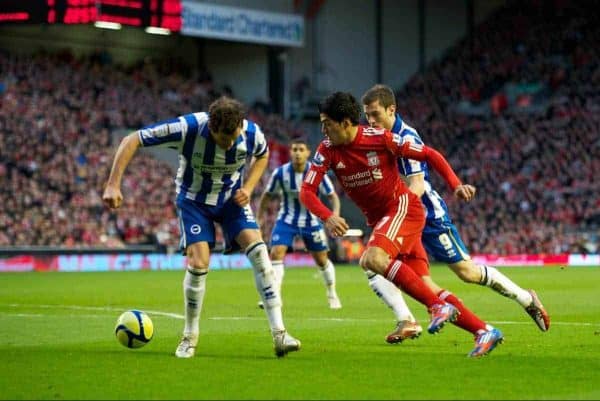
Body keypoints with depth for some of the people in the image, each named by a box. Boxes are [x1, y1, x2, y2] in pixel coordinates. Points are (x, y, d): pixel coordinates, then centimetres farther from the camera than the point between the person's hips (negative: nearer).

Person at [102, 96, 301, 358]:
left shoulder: (252, 133, -23)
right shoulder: (187, 128, -33)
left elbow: (262, 156, 5)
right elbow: (131, 141, -26)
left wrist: (248, 187, -12)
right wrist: (113, 184, -33)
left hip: (232, 197, 2)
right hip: (194, 199, -2)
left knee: (258, 251, -19)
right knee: (198, 263, -18)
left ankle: (279, 334, -16)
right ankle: (190, 337, 5)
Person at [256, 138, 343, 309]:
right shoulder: (280, 173, -15)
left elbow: (332, 195, -9)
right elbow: (268, 195, 0)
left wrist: (335, 214, -27)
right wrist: (259, 218, 1)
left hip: (311, 221, 0)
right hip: (286, 220, 0)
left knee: (322, 260, 8)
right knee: (276, 253, -20)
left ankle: (332, 295, 32)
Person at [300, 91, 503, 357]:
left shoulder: (380, 139, -16)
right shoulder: (328, 151, -5)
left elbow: (429, 155, -7)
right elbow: (306, 191, -11)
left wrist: (456, 185, -19)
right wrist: (327, 217, -30)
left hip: (403, 207, -6)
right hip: (377, 218, 6)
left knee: (373, 259, -32)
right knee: (424, 287, -1)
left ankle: (438, 306, -24)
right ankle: (484, 331, 6)